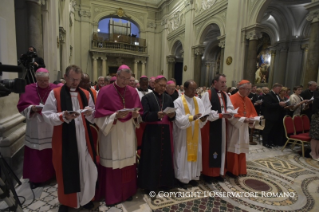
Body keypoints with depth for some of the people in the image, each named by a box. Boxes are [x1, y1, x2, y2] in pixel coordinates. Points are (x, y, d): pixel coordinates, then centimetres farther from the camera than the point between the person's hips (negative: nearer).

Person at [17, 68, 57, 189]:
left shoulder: (56, 89, -1)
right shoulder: (28, 89, 2)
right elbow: (21, 106, 2)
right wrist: (32, 108, -16)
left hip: (52, 128, 0)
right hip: (35, 130, 1)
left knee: (53, 153, 8)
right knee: (36, 155, 6)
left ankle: (54, 174, 27)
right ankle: (35, 178, 22)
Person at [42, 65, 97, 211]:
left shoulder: (86, 94, 8)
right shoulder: (55, 93, -2)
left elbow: (93, 117, 7)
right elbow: (47, 115, -7)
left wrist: (90, 113, -15)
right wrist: (63, 116, -24)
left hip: (83, 138, 3)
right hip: (64, 139, -2)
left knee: (85, 168, 10)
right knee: (66, 170, 9)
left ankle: (85, 198, 31)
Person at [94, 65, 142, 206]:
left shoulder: (133, 92, 5)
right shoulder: (105, 92, -7)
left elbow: (139, 111, 9)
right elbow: (99, 114, -9)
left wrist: (136, 114, -13)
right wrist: (115, 115, -22)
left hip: (128, 133, 4)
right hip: (111, 133, -3)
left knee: (128, 162, 13)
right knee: (112, 164, 6)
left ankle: (127, 191, 33)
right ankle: (111, 195, 26)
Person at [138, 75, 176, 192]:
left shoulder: (168, 98, 11)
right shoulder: (147, 97, -3)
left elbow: (173, 116, 9)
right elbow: (144, 116, -12)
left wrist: (172, 115, -13)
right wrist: (157, 115, -27)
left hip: (165, 132, 4)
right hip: (152, 132, -4)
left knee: (165, 157, 10)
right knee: (152, 158, 2)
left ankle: (164, 181, 27)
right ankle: (150, 184, 17)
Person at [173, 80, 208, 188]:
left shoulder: (198, 101, 4)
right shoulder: (178, 102, -10)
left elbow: (203, 116, 1)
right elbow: (179, 119, -17)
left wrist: (203, 119, -21)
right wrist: (192, 118, -29)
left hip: (195, 134, 5)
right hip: (183, 134, -5)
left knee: (195, 154, 12)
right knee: (183, 155, 4)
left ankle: (193, 176, 28)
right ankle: (183, 178, 19)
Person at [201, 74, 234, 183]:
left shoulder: (225, 95, 11)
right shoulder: (207, 94, -11)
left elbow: (230, 108, 5)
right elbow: (207, 112, -17)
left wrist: (229, 113, -17)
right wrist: (221, 115, -23)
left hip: (221, 126, 7)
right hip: (210, 126, -7)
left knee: (221, 148, 13)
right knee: (209, 150, 2)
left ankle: (219, 172, 27)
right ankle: (208, 173, 16)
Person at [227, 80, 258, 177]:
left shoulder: (248, 100, 10)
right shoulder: (233, 98, -13)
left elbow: (253, 113, 13)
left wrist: (251, 119, -7)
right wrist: (243, 119, -24)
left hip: (244, 128, 7)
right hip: (234, 128, -7)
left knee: (241, 149, 14)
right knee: (234, 150, 1)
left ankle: (241, 170, 26)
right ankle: (232, 170, 14)